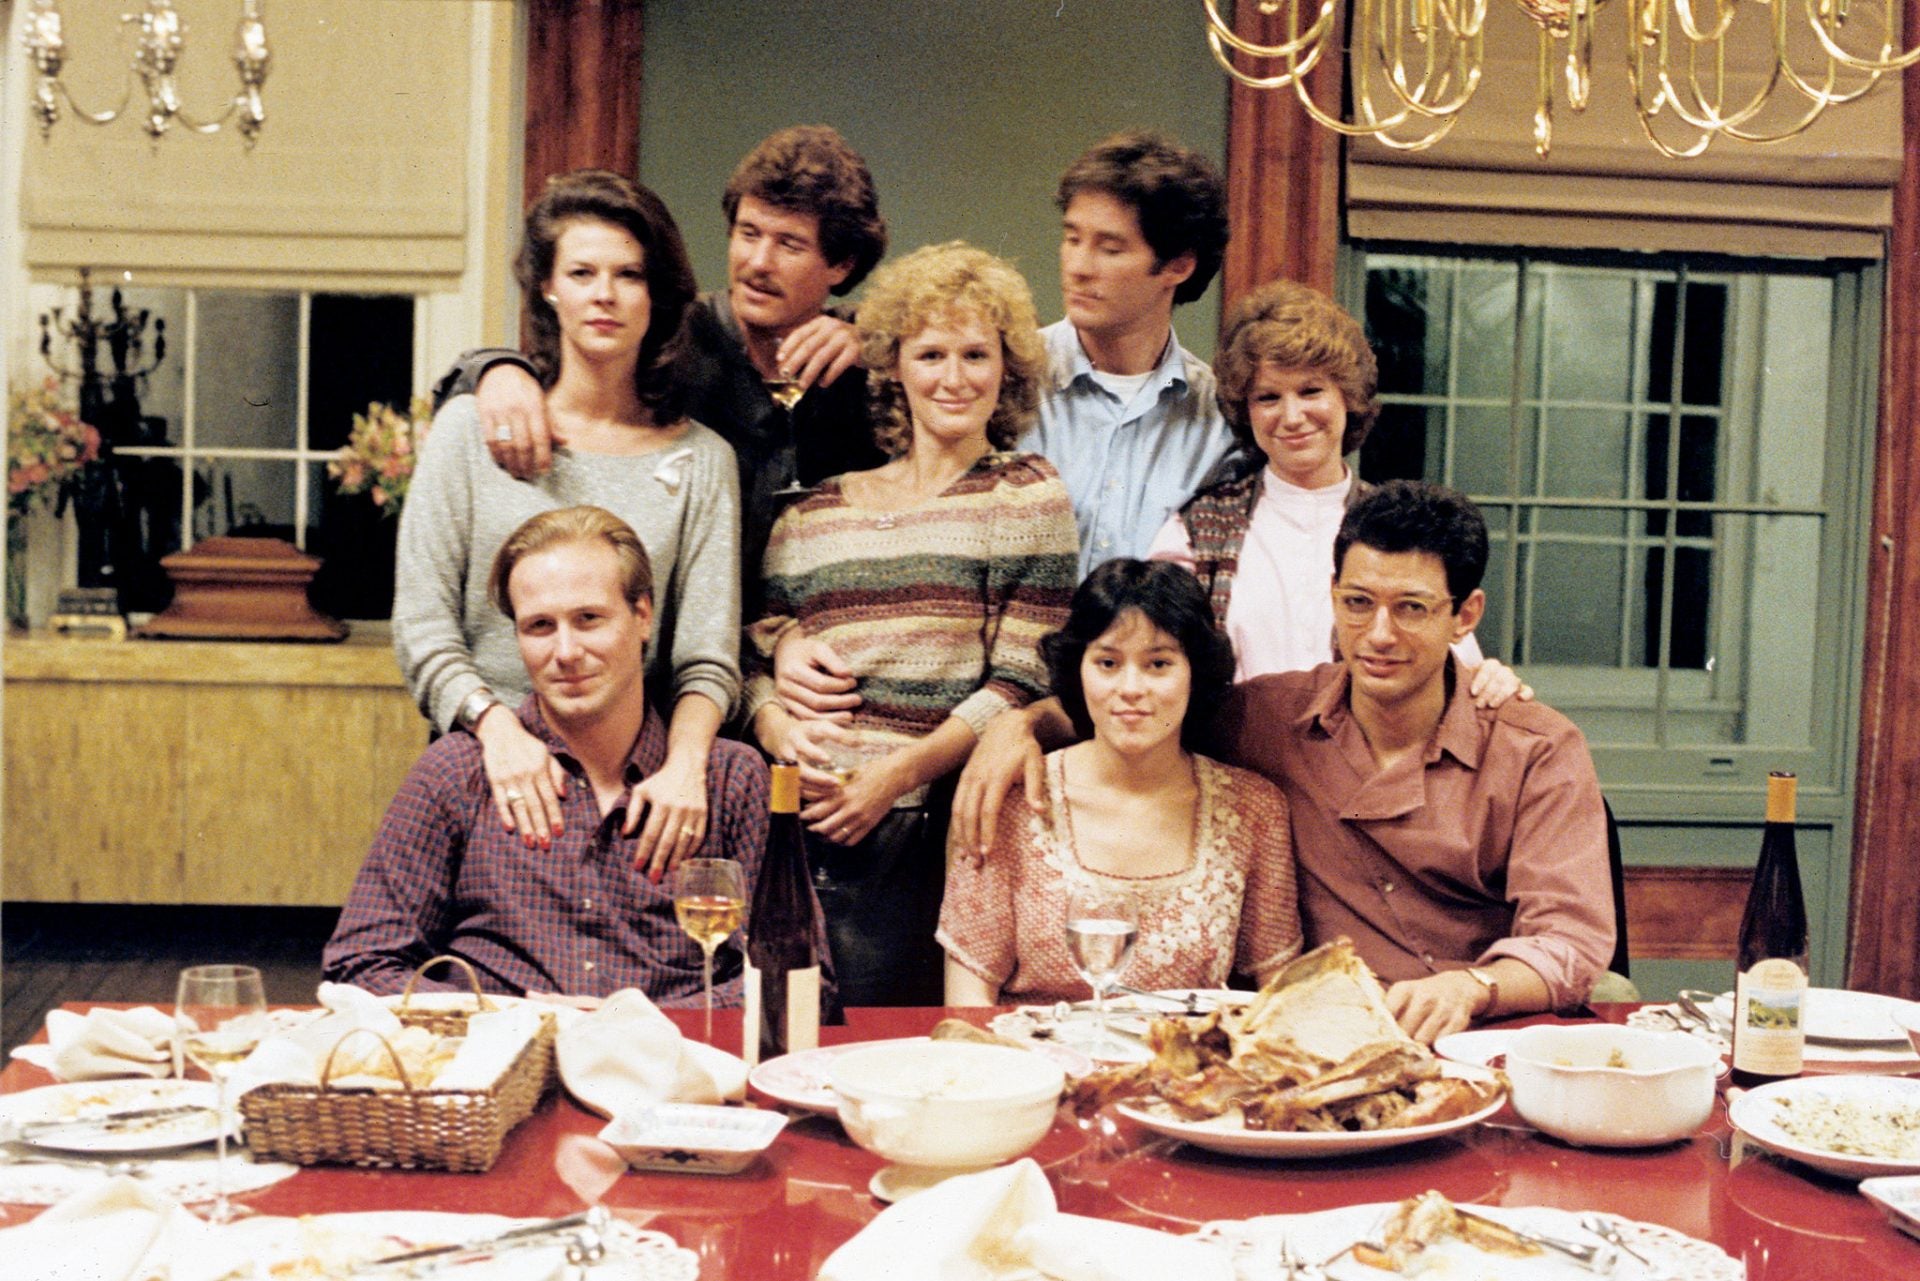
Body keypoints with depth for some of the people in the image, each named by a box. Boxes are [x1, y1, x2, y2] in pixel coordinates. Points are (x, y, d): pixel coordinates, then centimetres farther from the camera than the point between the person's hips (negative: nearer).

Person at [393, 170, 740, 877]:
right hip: (485, 770, 0)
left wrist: (684, 763, -17)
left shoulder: (700, 459, 8)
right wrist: (497, 726, -15)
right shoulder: (471, 427, 6)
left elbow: (708, 657, 2)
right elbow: (421, 626, 1)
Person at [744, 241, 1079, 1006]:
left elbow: (1021, 685, -3)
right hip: (800, 826, 3)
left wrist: (900, 770, -13)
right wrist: (784, 735, -6)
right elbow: (757, 660, 15)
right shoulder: (817, 512, 16)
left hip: (925, 835, -3)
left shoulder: (1029, 498, 5)